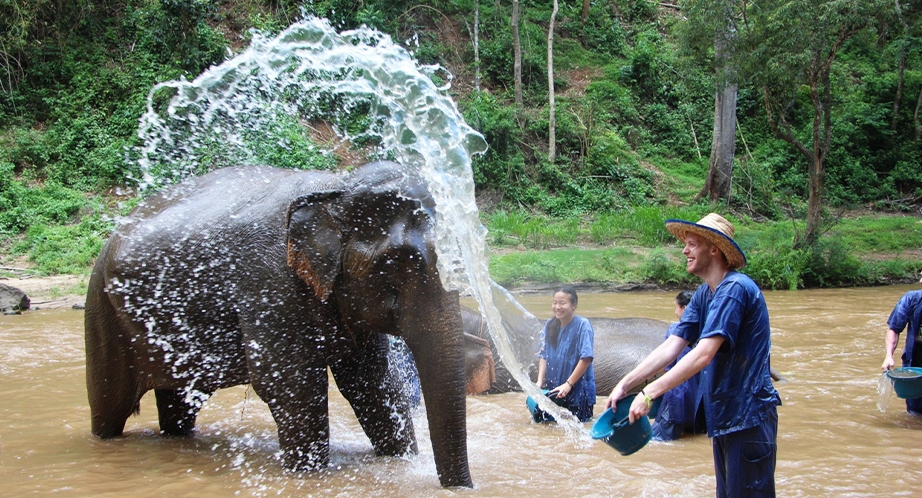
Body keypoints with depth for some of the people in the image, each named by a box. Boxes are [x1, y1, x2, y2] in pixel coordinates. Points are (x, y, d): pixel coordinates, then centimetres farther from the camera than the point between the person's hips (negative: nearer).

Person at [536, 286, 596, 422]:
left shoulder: (582, 325, -14)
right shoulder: (550, 325, 3)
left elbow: (586, 358, -19)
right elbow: (543, 356, 1)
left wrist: (568, 384, -21)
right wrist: (540, 381, -12)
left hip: (578, 389, -5)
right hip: (553, 388, 5)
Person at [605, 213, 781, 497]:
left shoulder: (734, 289, -19)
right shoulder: (703, 294, 10)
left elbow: (704, 354, -26)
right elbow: (672, 347, 4)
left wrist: (650, 393, -28)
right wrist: (626, 384, -7)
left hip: (748, 417, -9)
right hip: (724, 415, 9)